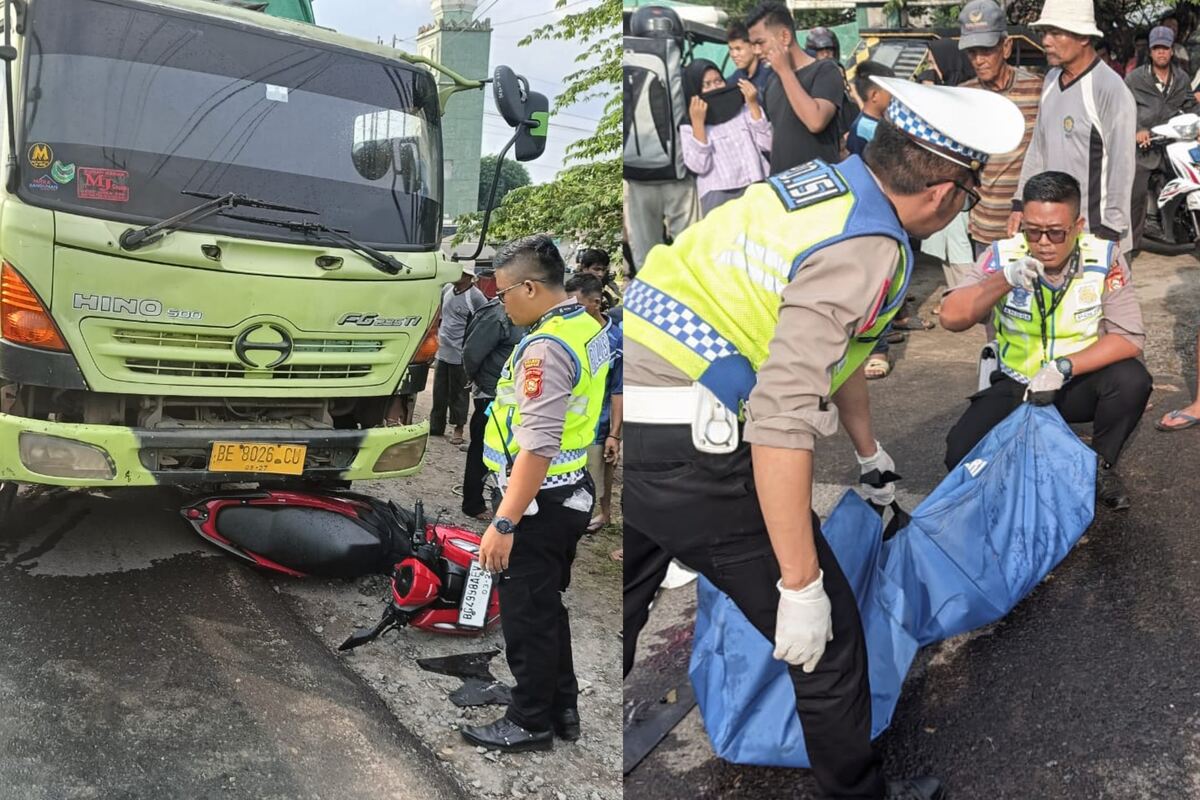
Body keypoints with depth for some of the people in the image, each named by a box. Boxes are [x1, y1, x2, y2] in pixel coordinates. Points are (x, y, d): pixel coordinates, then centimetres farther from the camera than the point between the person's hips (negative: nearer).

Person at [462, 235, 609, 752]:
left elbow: (538, 446, -30)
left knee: (526, 616, 6)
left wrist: (503, 524, -29)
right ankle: (563, 708, 33)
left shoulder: (546, 348, -23)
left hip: (538, 502, -10)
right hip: (573, 492, 10)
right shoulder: (588, 327, 7)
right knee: (547, 608, 21)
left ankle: (530, 723, 21)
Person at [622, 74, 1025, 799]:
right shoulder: (866, 249, -16)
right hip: (690, 454, -9)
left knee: (623, 617, 27)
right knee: (827, 638, 10)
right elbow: (782, 421, -25)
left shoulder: (823, 183, 12)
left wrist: (870, 453, 39)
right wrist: (801, 586, -17)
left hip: (636, 421, 9)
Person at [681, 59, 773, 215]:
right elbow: (699, 166, -8)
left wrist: (753, 105, 0)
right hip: (719, 196, -2)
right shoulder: (688, 125, 5)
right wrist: (698, 122, -10)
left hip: (758, 189, 2)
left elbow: (767, 145, 3)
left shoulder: (743, 108, 12)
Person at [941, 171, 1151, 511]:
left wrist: (1064, 367, -30)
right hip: (1016, 384, 0)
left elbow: (1130, 336, -17)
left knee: (1132, 380, -31)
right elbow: (951, 318, -22)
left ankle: (1101, 464, -1)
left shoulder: (1104, 257, -14)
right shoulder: (1003, 256, -13)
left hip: (1081, 383, 1)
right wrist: (1004, 280, -37)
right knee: (961, 455, -22)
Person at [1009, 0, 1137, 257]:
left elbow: (1121, 168, -15)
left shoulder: (1111, 90, -15)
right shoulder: (1052, 79, 8)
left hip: (1093, 230, -7)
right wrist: (1020, 203, 11)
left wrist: (1109, 231, -16)